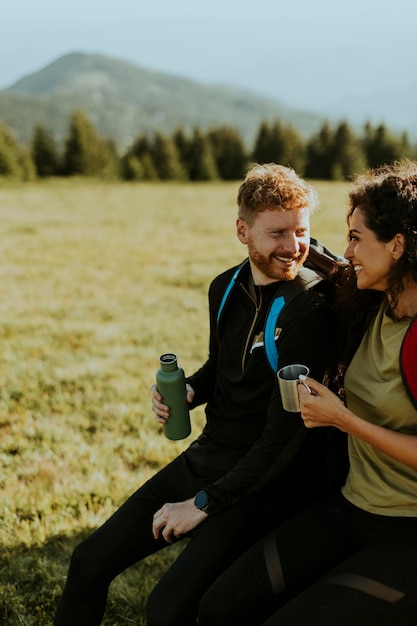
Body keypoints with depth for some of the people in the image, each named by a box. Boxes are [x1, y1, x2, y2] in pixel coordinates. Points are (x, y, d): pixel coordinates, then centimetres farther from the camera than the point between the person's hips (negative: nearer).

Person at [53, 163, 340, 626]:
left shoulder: (309, 307, -19)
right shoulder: (226, 288, 2)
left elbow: (284, 435, -20)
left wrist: (204, 503, -15)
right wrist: (186, 393, -2)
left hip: (268, 479, -7)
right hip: (207, 457, 7)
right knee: (89, 562, 5)